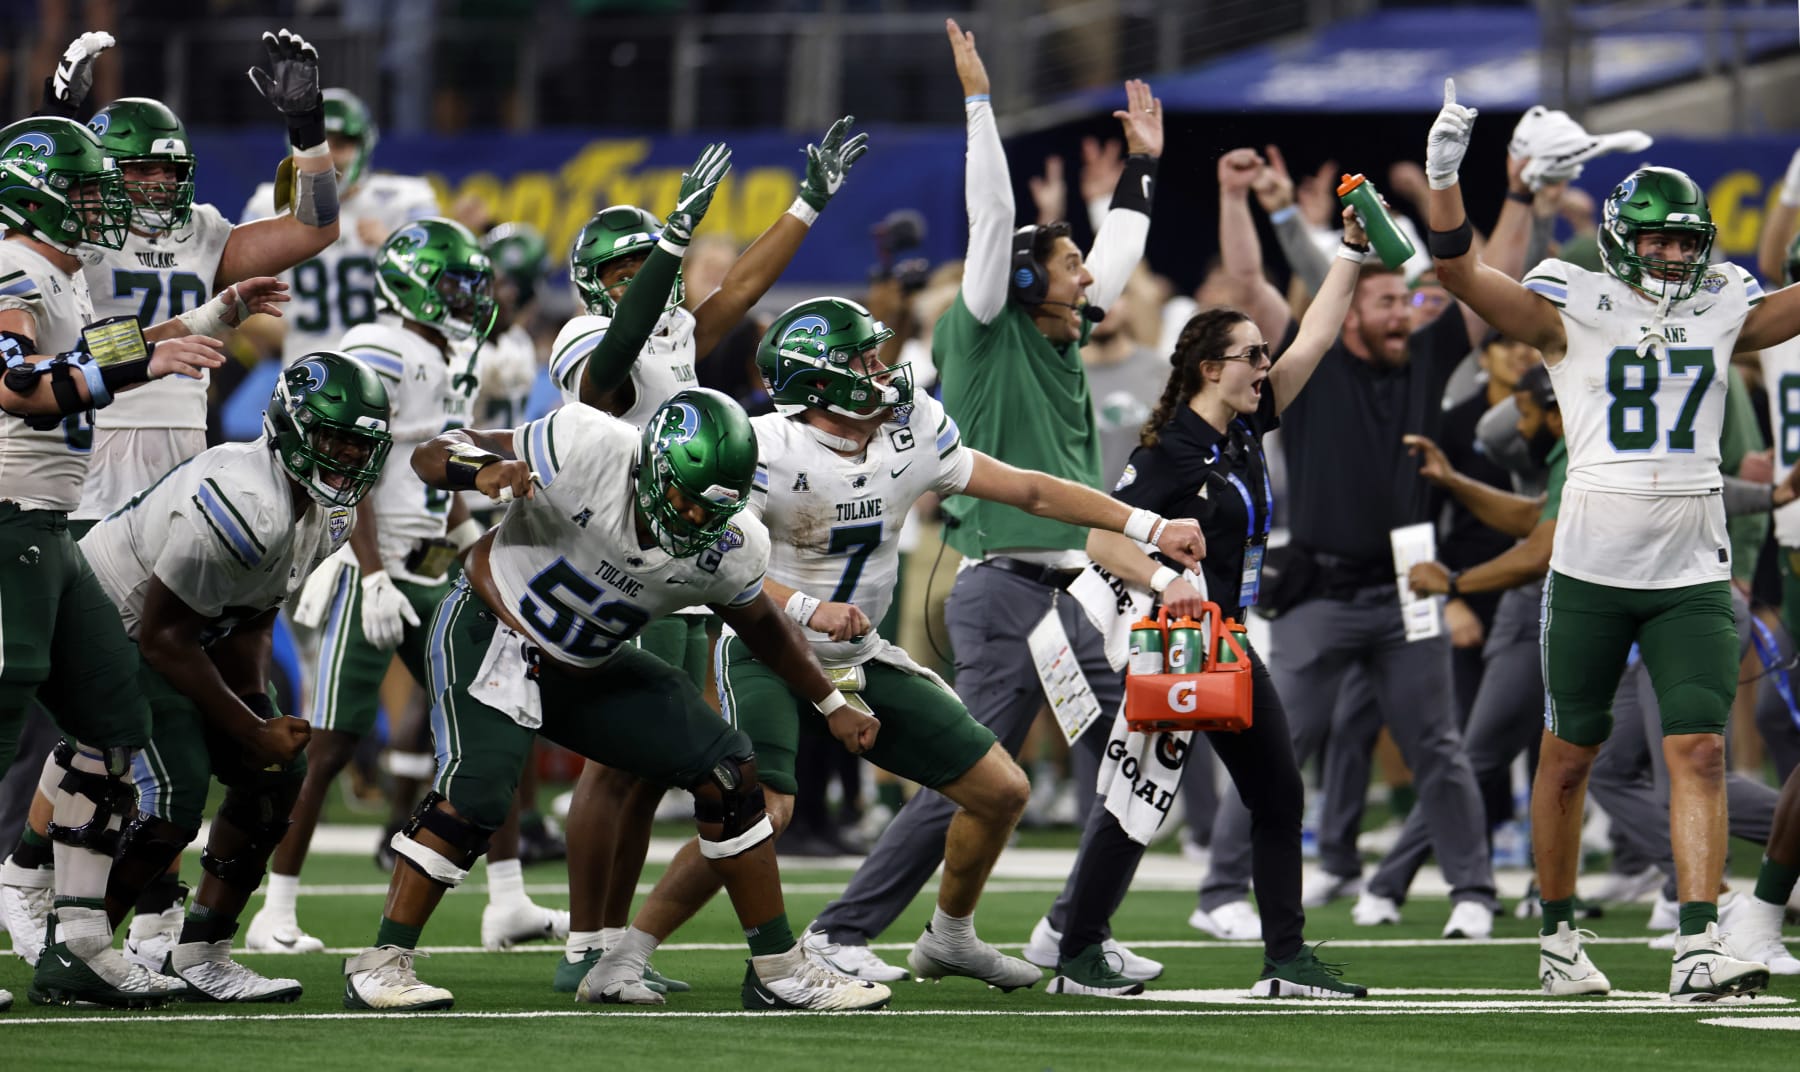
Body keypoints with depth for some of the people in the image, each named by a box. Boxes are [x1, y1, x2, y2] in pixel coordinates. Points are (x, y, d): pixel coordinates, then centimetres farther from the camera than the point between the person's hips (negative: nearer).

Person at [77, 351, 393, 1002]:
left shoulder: (329, 513, -3)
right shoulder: (244, 505, -34)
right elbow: (163, 636, -28)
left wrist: (258, 703, -9)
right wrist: (255, 730, -21)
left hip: (198, 634, 10)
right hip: (116, 626, -10)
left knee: (276, 776, 2)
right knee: (174, 794, -20)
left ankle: (199, 955, 9)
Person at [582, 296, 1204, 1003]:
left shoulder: (912, 436, -4)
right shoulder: (767, 449, -21)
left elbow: (1030, 492, 4)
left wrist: (1149, 527, 1)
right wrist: (805, 609, -40)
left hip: (861, 663, 7)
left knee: (1002, 791, 5)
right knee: (761, 812, -29)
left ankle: (950, 939, 29)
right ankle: (622, 960, -17)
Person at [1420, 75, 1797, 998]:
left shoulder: (1724, 311, 7)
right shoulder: (1573, 311, -2)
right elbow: (1459, 273, -11)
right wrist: (1443, 178, -25)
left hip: (1692, 575, 2)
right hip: (1591, 570, -2)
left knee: (1698, 751, -11)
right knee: (1569, 754, 9)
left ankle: (1699, 946, -17)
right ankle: (1558, 938, 24)